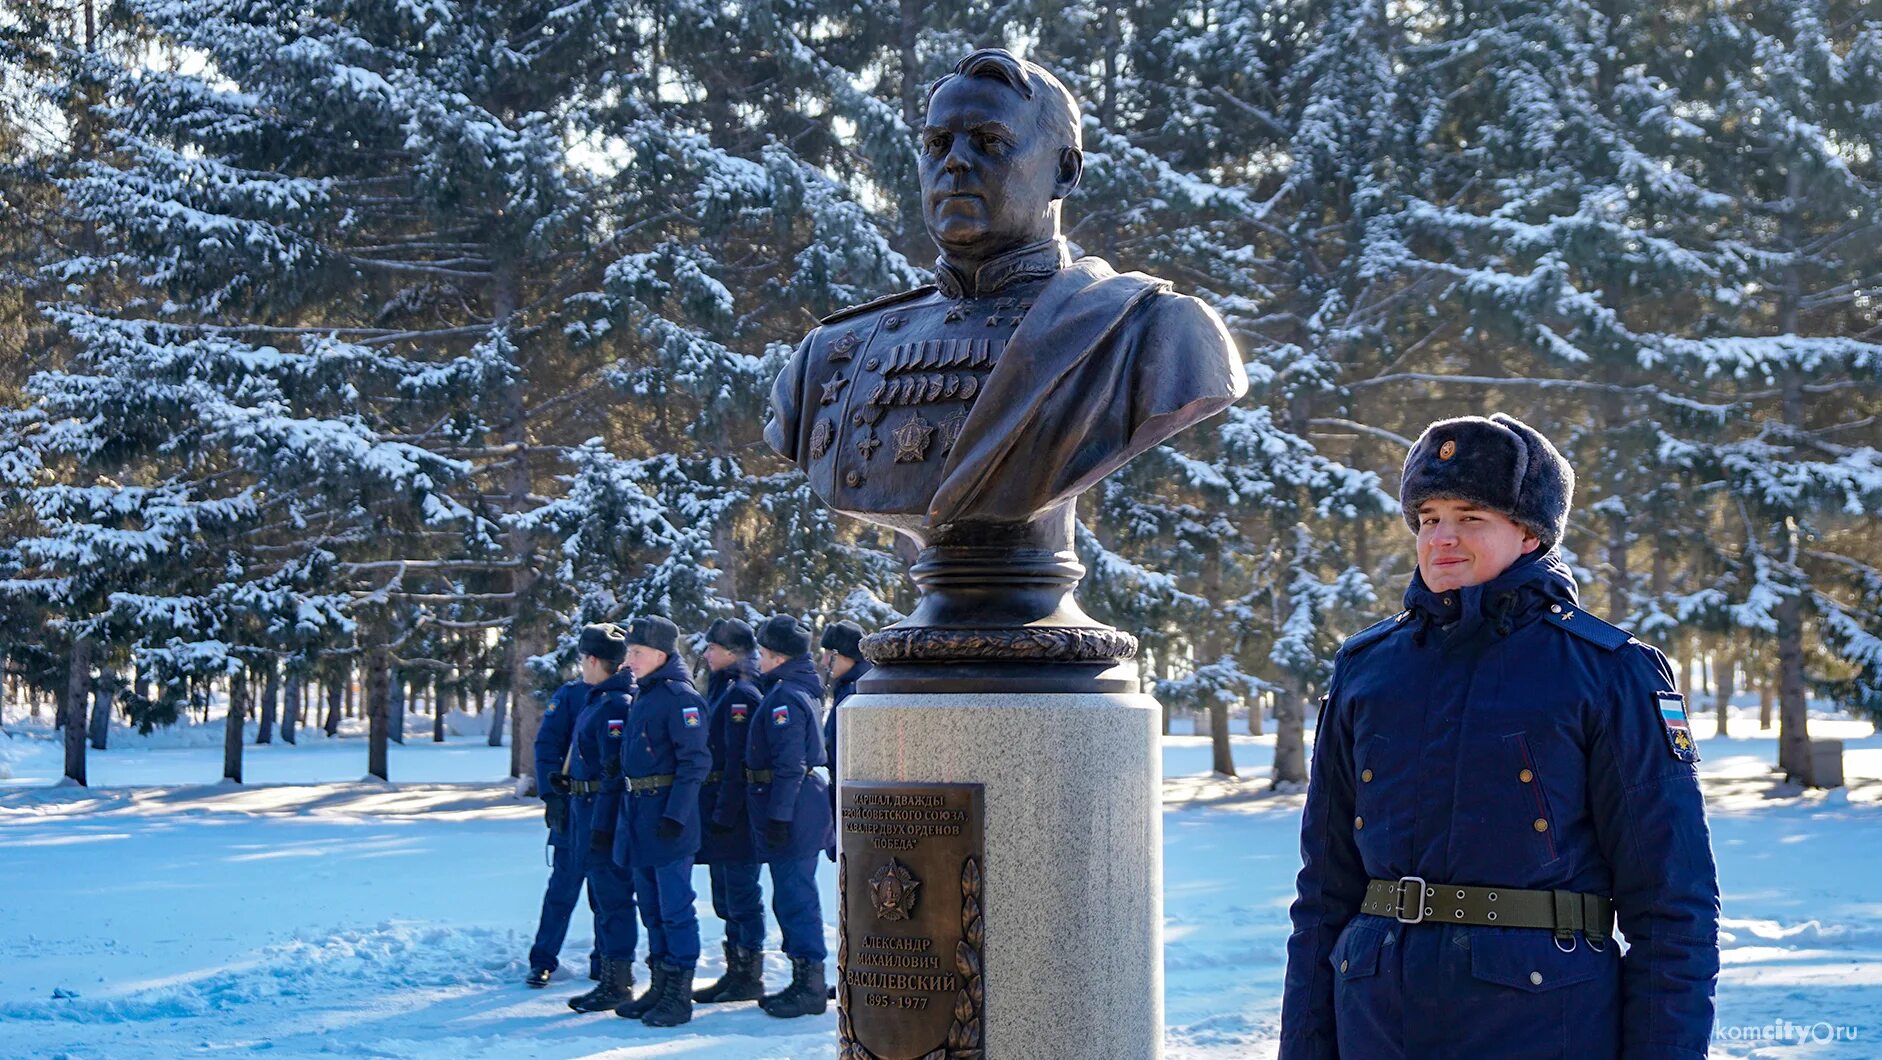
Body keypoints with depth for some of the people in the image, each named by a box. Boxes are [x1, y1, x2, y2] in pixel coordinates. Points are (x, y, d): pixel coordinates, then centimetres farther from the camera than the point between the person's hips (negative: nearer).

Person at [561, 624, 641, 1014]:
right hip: (589, 813, 11)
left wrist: (602, 825, -23)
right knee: (602, 896, 15)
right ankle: (610, 977, 23)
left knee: (613, 896, -5)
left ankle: (618, 984, 1)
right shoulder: (597, 700, 15)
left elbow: (615, 771, -22)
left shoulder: (615, 704, -17)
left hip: (604, 815, -11)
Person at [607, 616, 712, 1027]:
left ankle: (678, 997, 2)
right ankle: (659, 988, 23)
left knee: (675, 908, -4)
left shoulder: (680, 696, -13)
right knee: (652, 908, 15)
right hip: (639, 815, 10)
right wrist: (631, 814, 19)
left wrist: (675, 815, -23)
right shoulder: (643, 696, 16)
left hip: (669, 818, -10)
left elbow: (695, 761, -18)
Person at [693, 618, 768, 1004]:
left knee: (741, 895, -3)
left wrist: (724, 813, -21)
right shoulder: (721, 690, 16)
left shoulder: (741, 694, -14)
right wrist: (712, 811, 18)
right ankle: (736, 973, 21)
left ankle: (750, 978, 4)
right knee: (726, 897, 14)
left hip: (733, 814, -10)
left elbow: (738, 762, -20)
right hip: (718, 811, 10)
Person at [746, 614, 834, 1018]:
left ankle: (810, 988, -4)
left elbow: (789, 765, -21)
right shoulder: (800, 691, 16)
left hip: (792, 808, -10)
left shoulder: (785, 697, -16)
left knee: (794, 896, -7)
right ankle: (804, 982, 21)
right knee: (792, 896, 15)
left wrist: (778, 816, -21)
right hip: (805, 808, 10)